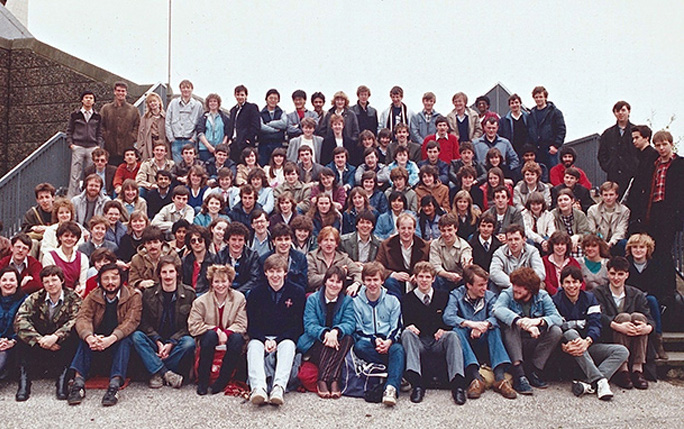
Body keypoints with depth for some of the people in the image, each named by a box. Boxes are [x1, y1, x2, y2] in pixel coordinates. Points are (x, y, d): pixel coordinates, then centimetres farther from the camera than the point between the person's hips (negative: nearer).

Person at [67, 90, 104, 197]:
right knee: (75, 175, -4)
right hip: (78, 147, -1)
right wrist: (70, 144, -1)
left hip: (92, 148, 1)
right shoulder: (74, 115, 10)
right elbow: (69, 131, 11)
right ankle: (71, 198, -1)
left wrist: (99, 146, 2)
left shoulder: (97, 117, 13)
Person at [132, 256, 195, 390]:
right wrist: (158, 342, -15)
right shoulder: (149, 293, 3)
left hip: (176, 341, -1)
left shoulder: (188, 293, -1)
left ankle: (157, 373, -20)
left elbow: (189, 324, -3)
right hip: (155, 340, 2)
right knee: (136, 336, -27)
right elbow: (145, 323, 1)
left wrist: (171, 343, -14)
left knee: (189, 343, -33)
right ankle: (167, 374, -31)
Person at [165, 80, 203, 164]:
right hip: (176, 141, 1)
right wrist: (171, 138, 0)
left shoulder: (198, 105, 7)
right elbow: (167, 122, 8)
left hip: (190, 141, -1)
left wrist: (193, 139, -5)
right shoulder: (173, 103, 10)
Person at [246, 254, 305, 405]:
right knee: (254, 345, -32)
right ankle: (258, 387, -51)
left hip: (285, 338, -1)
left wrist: (277, 341, -14)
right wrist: (265, 340, -16)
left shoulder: (297, 293, 3)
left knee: (288, 345, -34)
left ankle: (279, 386, -51)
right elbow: (251, 326, 4)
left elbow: (297, 325, -1)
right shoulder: (255, 294, 6)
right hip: (260, 337, 1)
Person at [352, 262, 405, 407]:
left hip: (389, 344, 0)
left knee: (398, 349, -34)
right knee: (359, 346, -34)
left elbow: (397, 328, 4)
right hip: (367, 342, 0)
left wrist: (389, 341, -18)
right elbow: (358, 331, 2)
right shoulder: (356, 302, 6)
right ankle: (397, 374, -27)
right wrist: (374, 340, -17)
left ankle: (391, 389, -49)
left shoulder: (393, 301, 9)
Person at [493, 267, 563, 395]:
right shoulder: (507, 294, -9)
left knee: (556, 331, -21)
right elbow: (498, 309, -32)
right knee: (510, 323, -30)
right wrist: (521, 322, -48)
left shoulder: (542, 296, -1)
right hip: (514, 345, -2)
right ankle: (518, 374, -36)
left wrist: (539, 321, -37)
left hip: (535, 344, 2)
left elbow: (558, 318, -15)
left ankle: (533, 371, -12)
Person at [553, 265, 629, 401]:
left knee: (622, 351, -16)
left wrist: (587, 341, -26)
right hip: (566, 353, -3)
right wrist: (563, 346, -32)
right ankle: (599, 380, -41)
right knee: (570, 333, -34)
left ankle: (589, 384, -36)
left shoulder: (590, 298, 10)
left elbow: (595, 325, -5)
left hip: (588, 348, 4)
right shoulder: (556, 301, 1)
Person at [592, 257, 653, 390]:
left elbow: (649, 318, -2)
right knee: (624, 316, -27)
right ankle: (622, 370, -30)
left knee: (638, 316, -24)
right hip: (607, 339, -3)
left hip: (633, 341, 3)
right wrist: (618, 326, -33)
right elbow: (600, 317, -15)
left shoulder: (637, 295, 13)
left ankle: (637, 369, -24)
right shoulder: (599, 293, 4)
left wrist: (647, 327, -26)